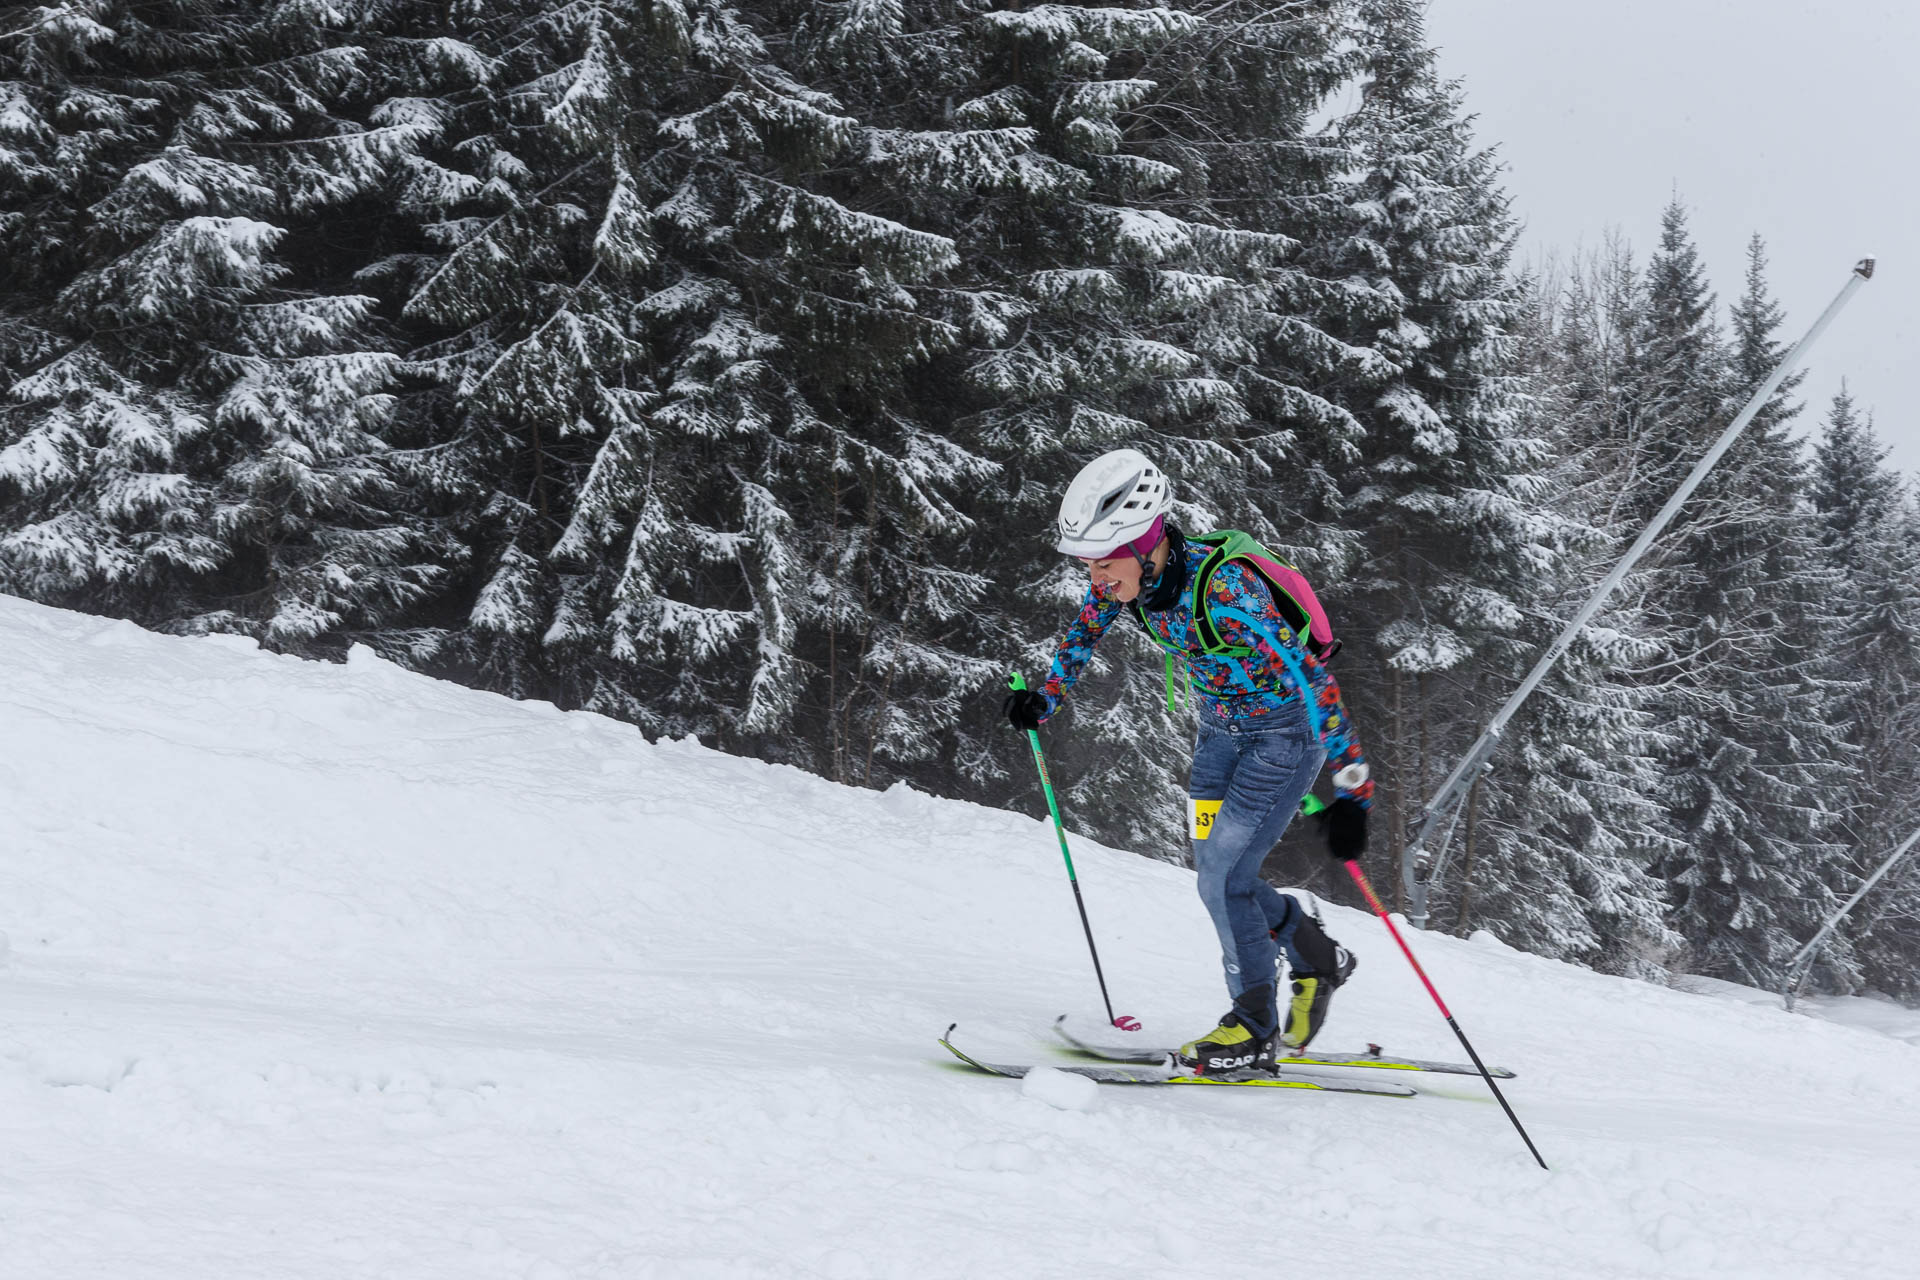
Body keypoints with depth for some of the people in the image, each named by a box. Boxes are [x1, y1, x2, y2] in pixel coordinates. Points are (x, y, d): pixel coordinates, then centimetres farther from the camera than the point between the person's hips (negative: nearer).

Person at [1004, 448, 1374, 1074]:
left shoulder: (1223, 588, -37)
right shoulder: (1125, 577, -15)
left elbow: (1310, 678, -36)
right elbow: (1085, 629, 10)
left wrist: (1351, 788, -39)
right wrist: (1046, 697, 12)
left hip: (1286, 730, -7)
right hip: (1222, 728, 7)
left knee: (1225, 878, -10)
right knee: (1217, 875, 10)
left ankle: (1256, 1028, 6)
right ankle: (1317, 958, 32)